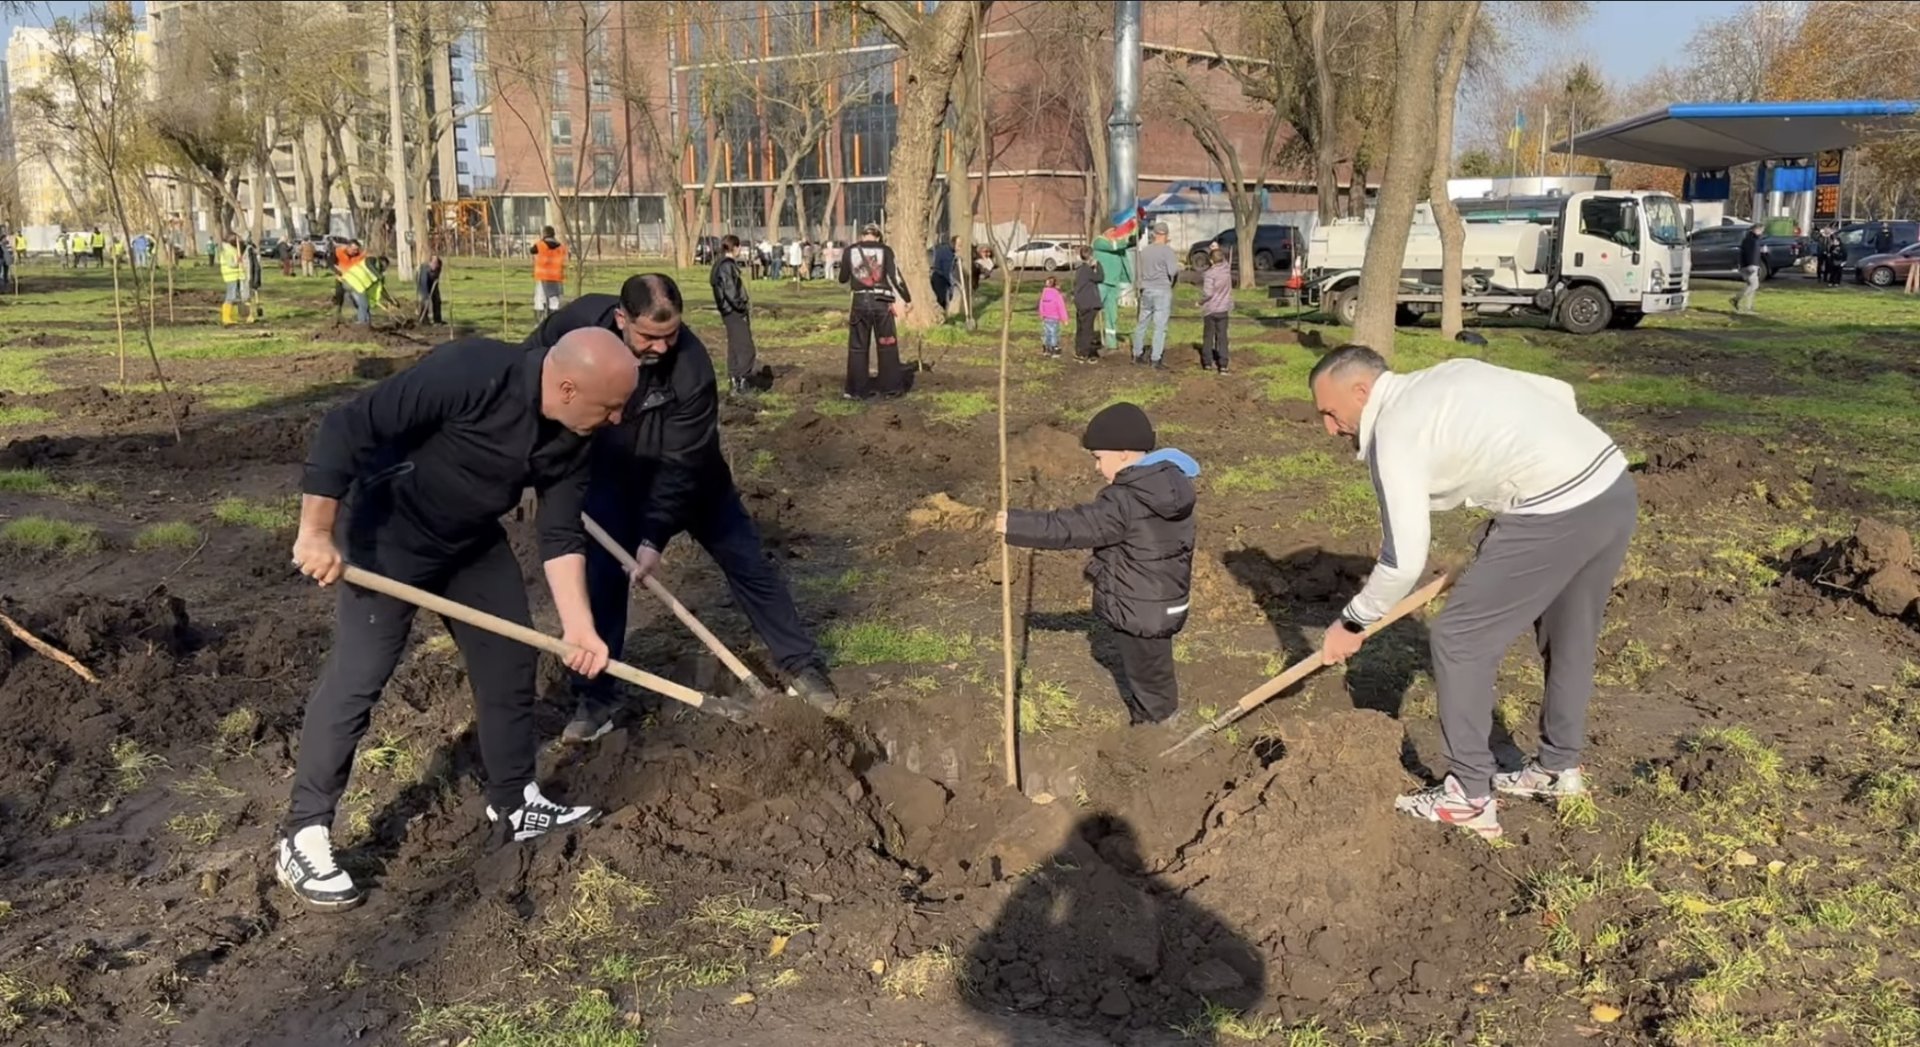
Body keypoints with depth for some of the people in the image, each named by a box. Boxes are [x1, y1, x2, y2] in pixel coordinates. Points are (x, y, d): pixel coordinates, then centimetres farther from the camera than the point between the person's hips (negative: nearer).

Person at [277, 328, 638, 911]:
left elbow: (562, 533, -5)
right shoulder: (471, 373, -34)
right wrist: (317, 533, -29)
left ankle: (515, 805, 26)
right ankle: (302, 841, 1)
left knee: (511, 662, 10)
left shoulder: (572, 439, -10)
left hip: (475, 540, 8)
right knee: (356, 678, -9)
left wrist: (578, 625, -14)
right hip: (392, 533, -7)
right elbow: (347, 429, -32)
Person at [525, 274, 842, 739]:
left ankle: (802, 665, 13)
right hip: (613, 472, 2)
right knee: (600, 574, -4)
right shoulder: (581, 320, -26)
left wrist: (655, 537, -33)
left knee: (745, 560, 1)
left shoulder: (691, 367, -35)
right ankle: (596, 696, 10)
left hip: (689, 471, -2)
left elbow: (680, 465, -31)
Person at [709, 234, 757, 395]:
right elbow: (730, 291, -23)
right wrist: (741, 307, -16)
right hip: (734, 312, -10)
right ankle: (740, 383, -9)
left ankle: (734, 380, 21)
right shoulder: (727, 266, -16)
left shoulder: (727, 264, 14)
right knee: (745, 348, -9)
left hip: (732, 312, 10)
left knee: (736, 347, 15)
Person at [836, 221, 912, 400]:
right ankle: (891, 387, 12)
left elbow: (843, 278, 11)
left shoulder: (850, 251, 3)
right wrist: (907, 299, 6)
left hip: (860, 302, 1)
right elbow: (895, 276, -4)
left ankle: (856, 390, 8)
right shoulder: (885, 250, -1)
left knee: (857, 347, 8)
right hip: (882, 302, -1)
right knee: (887, 345, 9)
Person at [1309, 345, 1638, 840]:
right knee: (1570, 637, 26)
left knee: (1459, 642, 4)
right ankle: (1560, 766, 43)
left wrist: (1352, 624, 5)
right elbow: (1561, 394, 22)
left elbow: (1404, 561, -8)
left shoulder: (1393, 434, -7)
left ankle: (1469, 797, 11)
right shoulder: (1451, 373, 18)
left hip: (1556, 514, -9)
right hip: (1615, 488, 9)